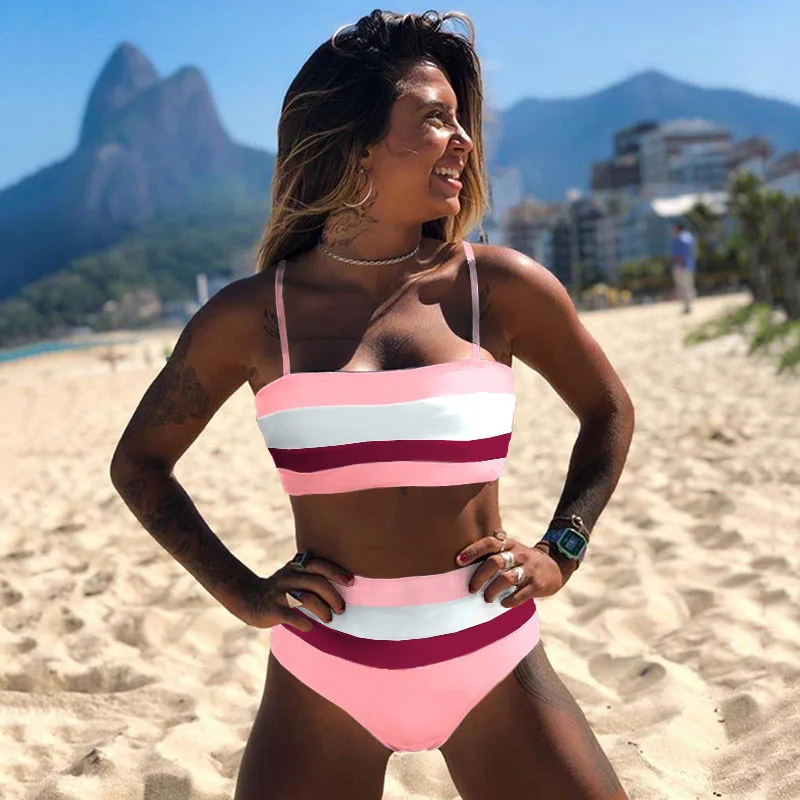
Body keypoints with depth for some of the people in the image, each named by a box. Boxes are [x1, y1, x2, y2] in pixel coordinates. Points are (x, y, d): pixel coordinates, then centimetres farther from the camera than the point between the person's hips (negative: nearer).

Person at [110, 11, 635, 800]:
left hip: (492, 666, 1)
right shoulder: (251, 316, -4)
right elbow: (138, 461, 9)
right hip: (322, 676, 0)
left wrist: (559, 550, 1)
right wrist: (243, 594, 0)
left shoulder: (500, 286, -5)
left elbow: (609, 412, 12)